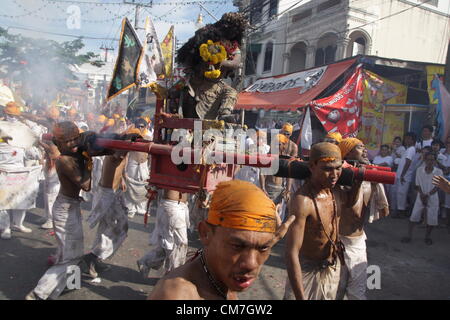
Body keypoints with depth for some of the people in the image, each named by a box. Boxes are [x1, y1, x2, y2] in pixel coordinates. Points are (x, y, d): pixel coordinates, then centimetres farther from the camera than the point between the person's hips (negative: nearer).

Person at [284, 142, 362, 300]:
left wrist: (358, 178, 0)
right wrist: (300, 297, -34)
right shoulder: (303, 201, -33)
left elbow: (349, 201, 16)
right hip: (309, 271, -7)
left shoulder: (335, 189, -8)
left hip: (336, 267, 7)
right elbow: (292, 253, -34)